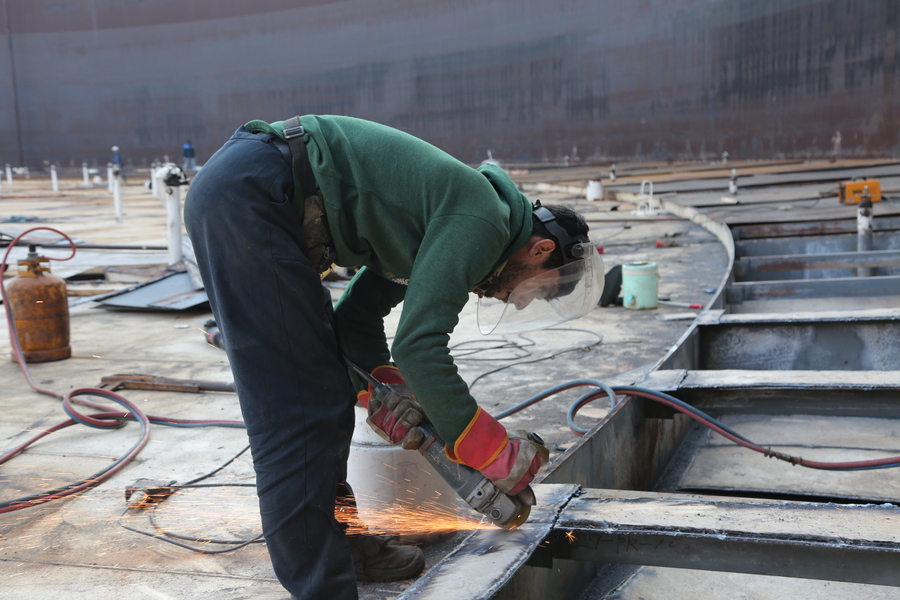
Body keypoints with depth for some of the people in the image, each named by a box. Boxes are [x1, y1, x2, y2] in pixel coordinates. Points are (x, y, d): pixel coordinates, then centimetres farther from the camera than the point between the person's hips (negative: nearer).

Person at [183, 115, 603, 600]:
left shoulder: (447, 216, 19)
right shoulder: (483, 221, -10)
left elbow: (357, 317, 19)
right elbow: (418, 345, -17)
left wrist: (390, 391, 6)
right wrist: (495, 452, -9)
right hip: (250, 195, -10)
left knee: (326, 389, 16)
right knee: (298, 403, -7)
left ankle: (334, 540, 29)